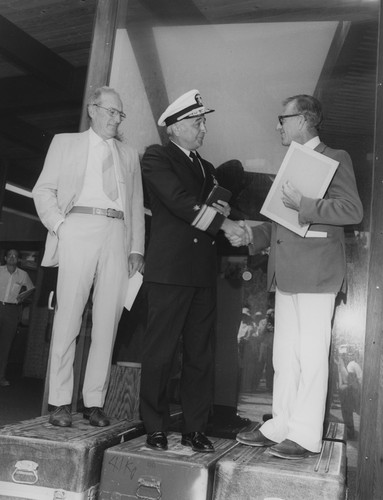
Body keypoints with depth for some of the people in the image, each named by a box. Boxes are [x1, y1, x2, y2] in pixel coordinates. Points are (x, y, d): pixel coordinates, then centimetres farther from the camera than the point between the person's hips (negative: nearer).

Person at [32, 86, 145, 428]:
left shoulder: (129, 155, 23)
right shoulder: (66, 143, 16)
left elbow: (137, 205, 17)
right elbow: (43, 190, 10)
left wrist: (137, 248, 6)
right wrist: (59, 224, -6)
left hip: (117, 235, 3)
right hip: (78, 230, -2)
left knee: (108, 321, -3)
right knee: (68, 315, -6)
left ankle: (94, 402, 4)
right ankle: (60, 402, 2)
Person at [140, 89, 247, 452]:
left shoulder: (206, 168, 24)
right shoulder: (157, 157, 1)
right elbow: (179, 201, -13)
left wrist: (221, 210, 4)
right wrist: (223, 223, -12)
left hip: (203, 272, 7)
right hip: (169, 269, -6)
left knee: (200, 354, 7)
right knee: (160, 352, -1)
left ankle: (195, 429, 16)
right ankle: (155, 429, 12)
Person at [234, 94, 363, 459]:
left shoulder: (334, 158, -3)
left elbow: (353, 210, -14)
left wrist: (303, 205, -21)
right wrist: (250, 236, 14)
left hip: (315, 271, -8)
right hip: (287, 274, 8)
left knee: (311, 356, -2)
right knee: (284, 356, 12)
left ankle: (306, 436, 7)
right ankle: (280, 426, 22)